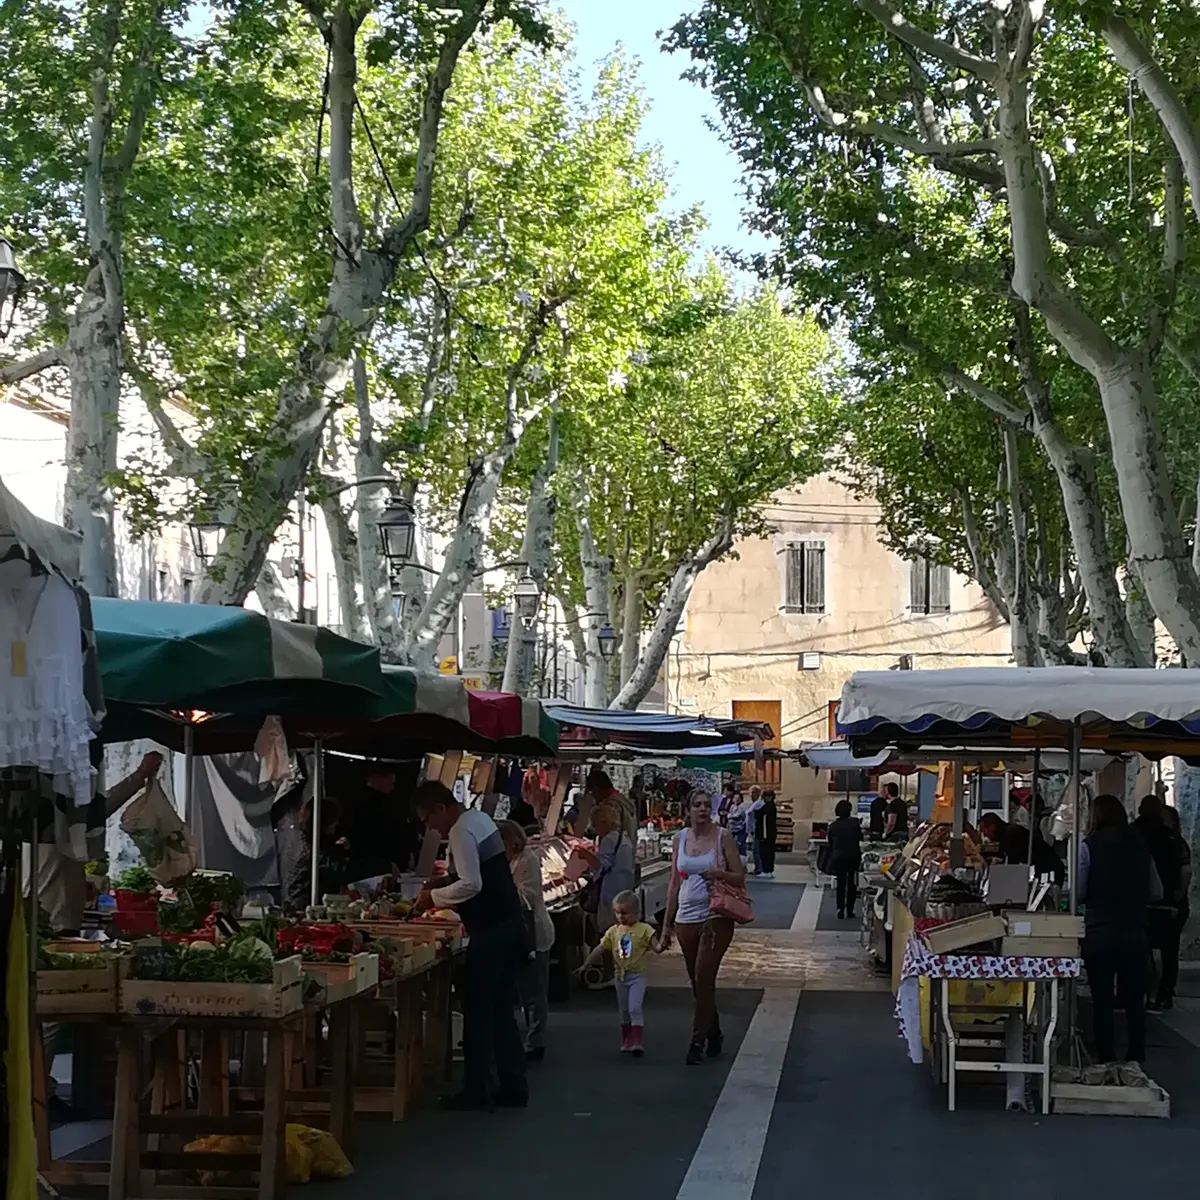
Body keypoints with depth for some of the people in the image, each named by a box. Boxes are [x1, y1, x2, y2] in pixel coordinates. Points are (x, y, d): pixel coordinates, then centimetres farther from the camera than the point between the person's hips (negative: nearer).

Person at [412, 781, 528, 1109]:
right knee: (502, 1009, 14)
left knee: (478, 1011, -1)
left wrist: (435, 896, -11)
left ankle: (477, 1090, 4)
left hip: (490, 931, -10)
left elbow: (471, 885, -25)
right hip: (511, 924, 10)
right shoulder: (480, 818, 15)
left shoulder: (461, 832, -15)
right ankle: (512, 1087, 17)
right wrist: (443, 889, 17)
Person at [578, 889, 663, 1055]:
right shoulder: (614, 931, 3)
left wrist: (662, 944, -37)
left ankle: (636, 1042, -12)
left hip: (637, 975, -5)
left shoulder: (644, 929, -9)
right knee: (623, 1010, 12)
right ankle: (626, 1041, 23)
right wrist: (586, 964, 6)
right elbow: (600, 949, 7)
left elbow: (656, 948, -13)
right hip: (620, 975, 5)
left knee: (635, 1008, -15)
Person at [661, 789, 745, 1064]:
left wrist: (719, 873, -22)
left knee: (703, 980, -9)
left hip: (715, 917, -4)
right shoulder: (680, 838, 7)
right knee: (698, 982, 11)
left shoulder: (723, 837, -3)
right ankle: (713, 1036, 26)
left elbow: (740, 878, -1)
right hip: (686, 918, 4)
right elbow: (674, 883, 11)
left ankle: (698, 1042, -3)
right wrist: (667, 923, 10)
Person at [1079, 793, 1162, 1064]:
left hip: (1100, 932, -3)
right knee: (1135, 1002, 10)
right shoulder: (1141, 846, 4)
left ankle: (1107, 1061, 8)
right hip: (1135, 933, 3)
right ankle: (1136, 1060, 11)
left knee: (1102, 1002, 6)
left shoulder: (1090, 845, -6)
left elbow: (1078, 891, -5)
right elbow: (1156, 893, 8)